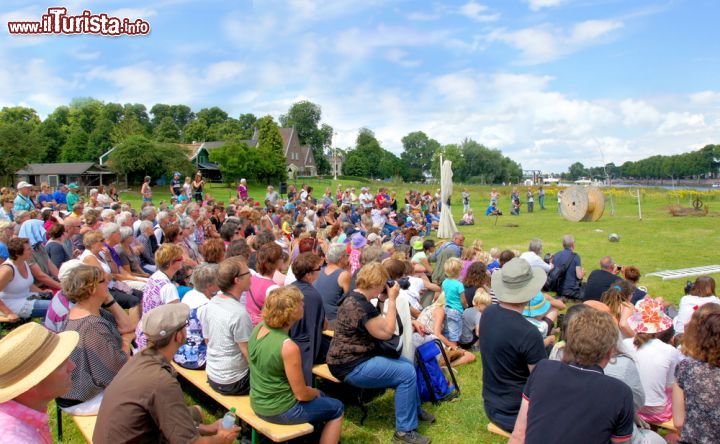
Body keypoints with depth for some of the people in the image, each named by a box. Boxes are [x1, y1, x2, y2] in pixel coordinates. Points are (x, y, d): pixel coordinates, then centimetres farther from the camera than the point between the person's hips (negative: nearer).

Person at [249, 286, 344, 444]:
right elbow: (302, 395, -20)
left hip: (258, 403, 8)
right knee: (337, 409, 14)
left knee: (318, 396, 29)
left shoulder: (259, 327, -9)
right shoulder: (289, 347, -31)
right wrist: (316, 392, 0)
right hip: (279, 410, -8)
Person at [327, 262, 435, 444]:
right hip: (351, 367, -11)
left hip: (354, 358, 11)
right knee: (407, 373, -14)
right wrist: (392, 299, -14)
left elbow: (380, 325, 17)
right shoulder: (361, 306, -25)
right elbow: (387, 332, -19)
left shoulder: (355, 298, 9)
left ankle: (414, 409, 36)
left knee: (406, 364, 16)